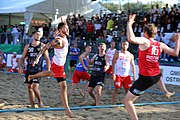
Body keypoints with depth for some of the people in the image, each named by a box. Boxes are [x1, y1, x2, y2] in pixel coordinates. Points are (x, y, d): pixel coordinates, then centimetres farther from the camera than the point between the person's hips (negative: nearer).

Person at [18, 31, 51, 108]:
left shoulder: (42, 46, 2)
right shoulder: (28, 46, 10)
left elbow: (47, 59, 1)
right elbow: (22, 58, 13)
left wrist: (48, 71, -6)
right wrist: (20, 67, -3)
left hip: (38, 70, -4)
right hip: (29, 70, 4)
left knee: (35, 87, -16)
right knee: (30, 88, 6)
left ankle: (40, 101, 9)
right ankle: (32, 106, 15)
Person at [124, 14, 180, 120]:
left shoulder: (144, 41, -14)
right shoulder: (161, 45, 1)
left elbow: (131, 39, -34)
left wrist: (129, 24, -21)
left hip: (145, 78, -7)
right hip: (157, 76, 7)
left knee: (127, 101, -1)